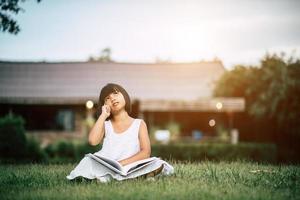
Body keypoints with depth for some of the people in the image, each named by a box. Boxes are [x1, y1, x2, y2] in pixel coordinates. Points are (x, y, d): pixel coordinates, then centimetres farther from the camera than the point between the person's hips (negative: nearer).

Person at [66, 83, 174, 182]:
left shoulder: (139, 124, 12)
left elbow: (146, 152, -2)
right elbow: (92, 141, -6)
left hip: (130, 168, -1)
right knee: (89, 161, -29)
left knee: (157, 165, -26)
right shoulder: (105, 125, 16)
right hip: (106, 168, 1)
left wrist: (123, 163, -17)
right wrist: (103, 116, 2)